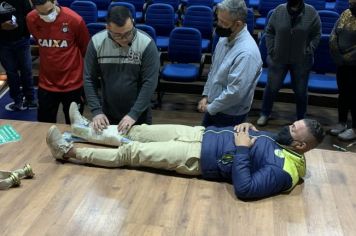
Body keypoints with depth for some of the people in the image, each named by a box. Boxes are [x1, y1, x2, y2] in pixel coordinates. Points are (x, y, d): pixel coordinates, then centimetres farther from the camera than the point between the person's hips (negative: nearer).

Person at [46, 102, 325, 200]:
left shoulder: (282, 170, -20)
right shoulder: (279, 139, 7)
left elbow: (245, 189, -31)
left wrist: (241, 149, -25)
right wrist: (247, 127, 2)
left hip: (198, 158, -8)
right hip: (202, 134, 9)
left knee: (131, 152, -5)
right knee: (140, 131, 11)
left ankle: (69, 151, 10)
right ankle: (89, 130, 32)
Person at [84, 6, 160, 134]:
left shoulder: (146, 44, -17)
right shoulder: (96, 42, -11)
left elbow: (149, 82, -17)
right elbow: (89, 79, -5)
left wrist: (134, 114, -21)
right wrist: (96, 111, -14)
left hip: (139, 114, -2)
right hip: (107, 113, 2)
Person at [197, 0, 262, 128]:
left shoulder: (246, 53, -30)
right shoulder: (225, 38, -3)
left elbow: (235, 92, -30)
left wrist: (210, 108, -18)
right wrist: (205, 96, 5)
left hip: (230, 115, -8)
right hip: (213, 107, 8)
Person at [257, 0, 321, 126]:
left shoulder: (311, 12, -8)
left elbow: (317, 34, -2)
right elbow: (269, 31, 1)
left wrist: (309, 51, -9)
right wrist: (270, 50, -5)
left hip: (301, 60, 0)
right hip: (278, 58, 1)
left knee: (301, 91, 11)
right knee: (271, 87, 10)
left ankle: (301, 119, 29)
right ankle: (265, 114, 30)